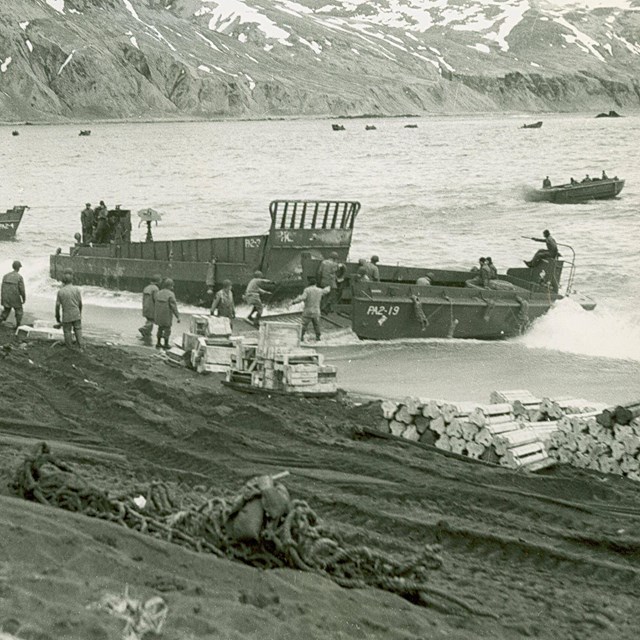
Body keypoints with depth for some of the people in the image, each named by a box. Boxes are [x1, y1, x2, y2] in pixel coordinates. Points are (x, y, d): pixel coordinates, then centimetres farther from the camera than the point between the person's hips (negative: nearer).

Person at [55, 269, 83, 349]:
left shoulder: (60, 291, -12)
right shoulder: (76, 289, -9)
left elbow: (57, 306, -9)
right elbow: (80, 303, -1)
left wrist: (57, 317, 3)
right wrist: (80, 313, 16)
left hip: (66, 315, -1)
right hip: (76, 314, 1)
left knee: (67, 331, 10)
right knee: (78, 329, 15)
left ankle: (70, 348, 15)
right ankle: (80, 345, 14)